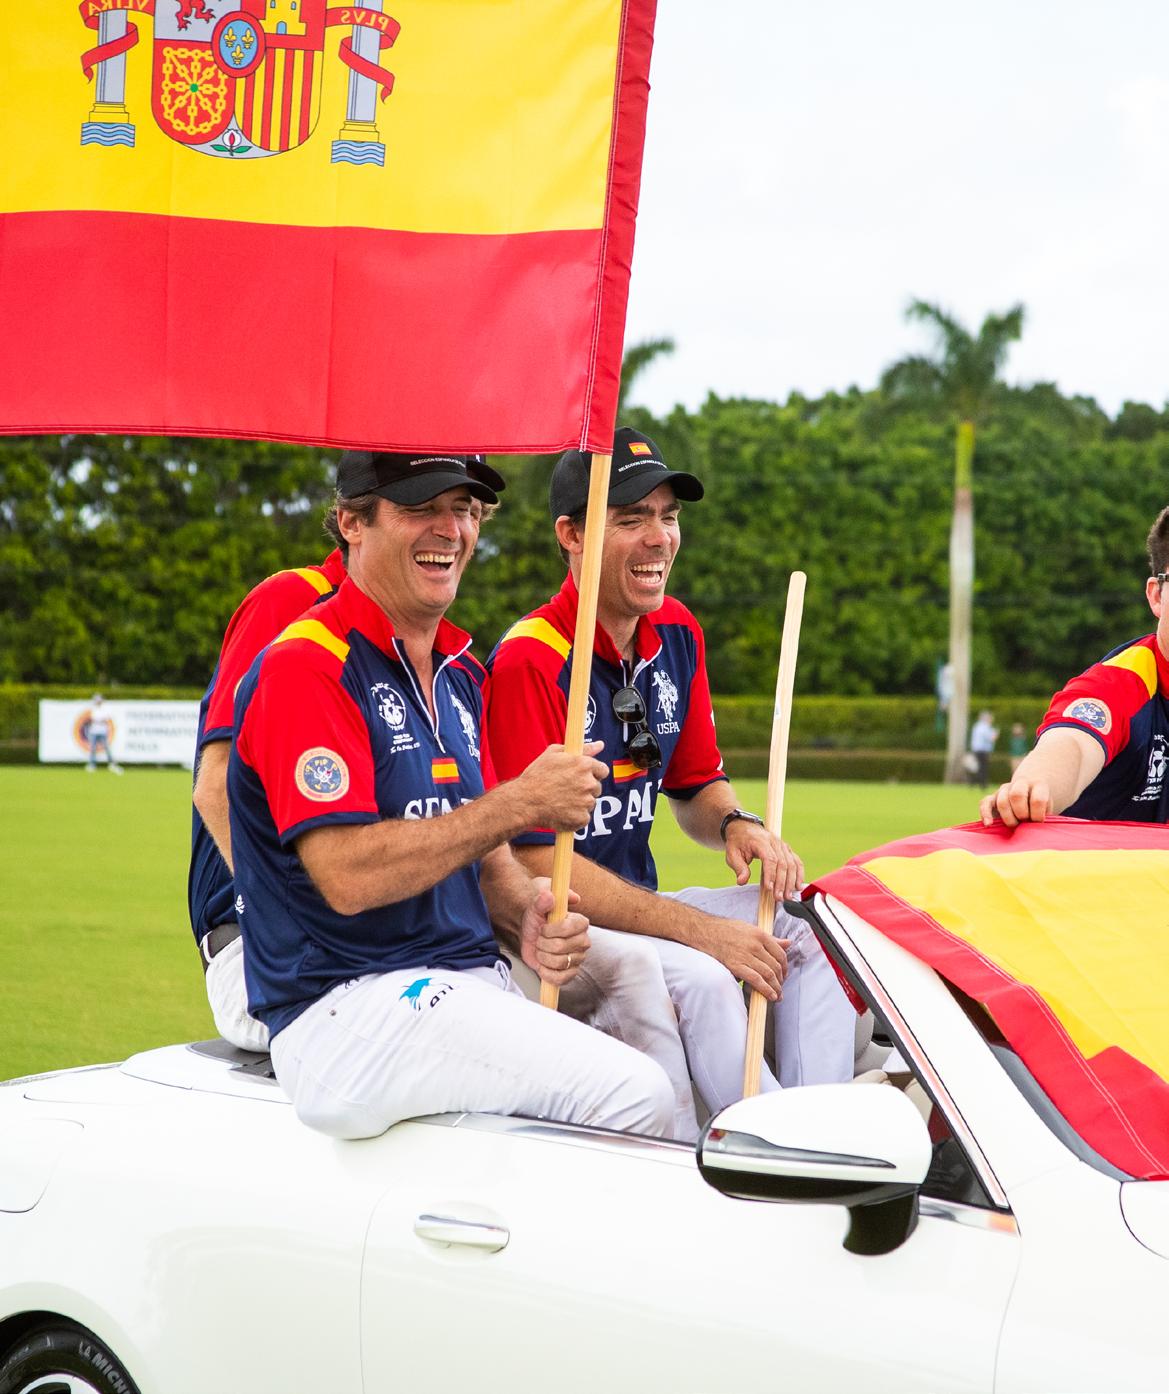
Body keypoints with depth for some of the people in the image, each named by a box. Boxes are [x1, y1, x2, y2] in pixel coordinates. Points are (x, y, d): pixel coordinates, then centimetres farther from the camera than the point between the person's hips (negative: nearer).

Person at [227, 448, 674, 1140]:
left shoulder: (460, 672, 19)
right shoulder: (305, 667, -10)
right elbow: (347, 876, -20)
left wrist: (526, 914, 1)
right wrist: (524, 801, -16)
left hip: (475, 979, 8)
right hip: (346, 1005, -8)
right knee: (633, 1096, -23)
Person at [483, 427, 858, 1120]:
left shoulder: (678, 634, 6)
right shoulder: (529, 661, -19)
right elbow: (536, 858, -22)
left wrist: (735, 825, -7)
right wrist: (701, 929, -25)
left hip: (639, 902, 8)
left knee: (806, 929, -10)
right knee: (700, 977, -30)